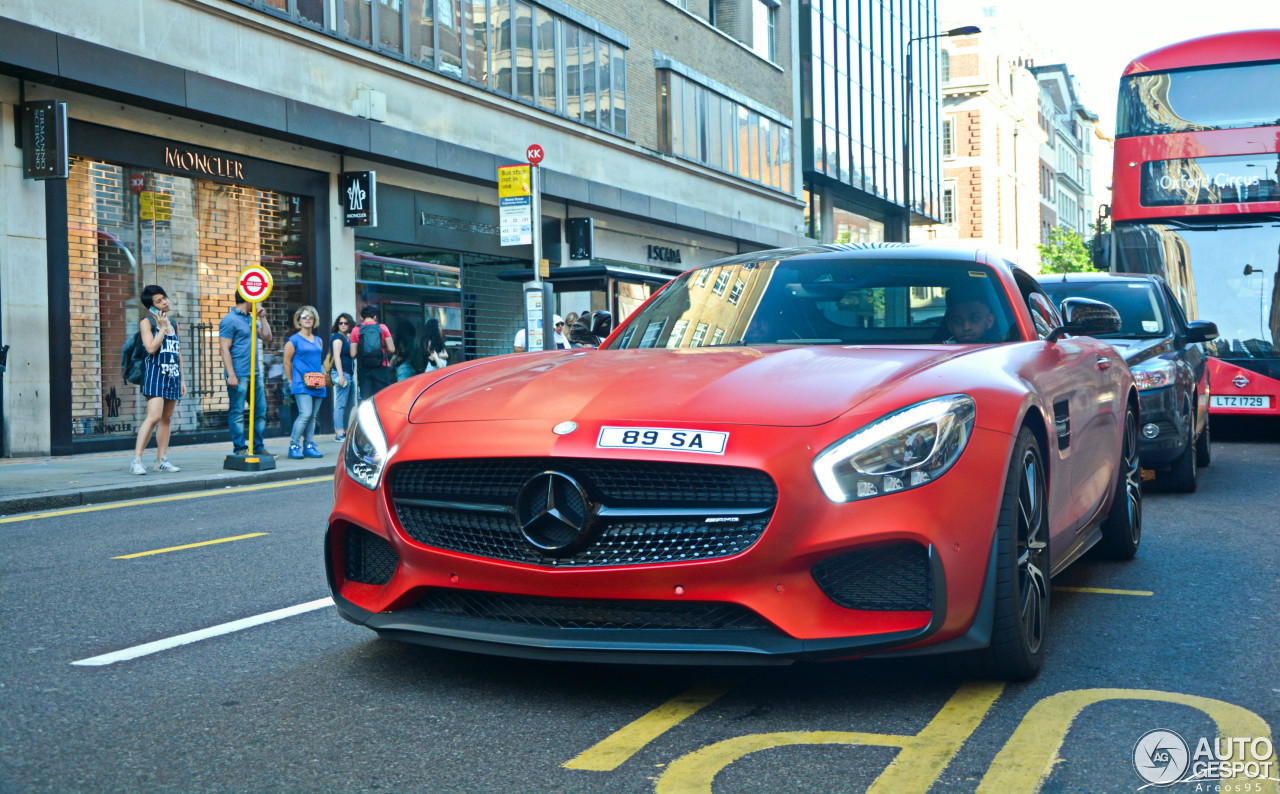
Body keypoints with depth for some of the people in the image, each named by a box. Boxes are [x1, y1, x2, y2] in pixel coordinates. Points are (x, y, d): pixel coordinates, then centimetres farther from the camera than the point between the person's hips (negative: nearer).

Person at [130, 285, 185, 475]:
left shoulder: (173, 324, 16)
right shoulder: (147, 322, -2)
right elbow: (151, 347, -16)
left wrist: (182, 379, 17)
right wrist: (162, 328, -8)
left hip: (173, 375, 7)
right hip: (155, 373, -7)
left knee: (166, 418, 7)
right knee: (154, 416, -18)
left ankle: (162, 460, 11)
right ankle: (136, 460, -18)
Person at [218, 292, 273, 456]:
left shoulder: (250, 319, 18)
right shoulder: (230, 320, -7)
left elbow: (267, 338, 18)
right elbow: (224, 348, -12)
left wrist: (262, 318, 8)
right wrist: (231, 375, -19)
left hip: (255, 374, 9)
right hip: (239, 374, -8)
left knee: (261, 410, 9)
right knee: (237, 413, -3)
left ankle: (259, 448, 17)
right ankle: (240, 449, 1)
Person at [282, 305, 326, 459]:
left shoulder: (318, 341, 17)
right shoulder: (294, 340, -1)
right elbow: (287, 362, -1)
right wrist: (291, 382, -1)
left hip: (317, 385, 6)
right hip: (301, 384, -6)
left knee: (313, 416, 6)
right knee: (305, 414, -15)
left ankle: (309, 446, 11)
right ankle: (293, 446, -6)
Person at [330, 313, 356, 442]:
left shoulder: (346, 338, 20)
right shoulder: (337, 337, -6)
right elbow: (336, 356, -14)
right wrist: (341, 375, -21)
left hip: (349, 374, 10)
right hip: (342, 373, -10)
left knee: (350, 405, 10)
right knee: (340, 404, -12)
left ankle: (346, 432, 14)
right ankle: (339, 434, -14)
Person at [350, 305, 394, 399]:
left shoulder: (356, 330, 3)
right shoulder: (382, 327, 3)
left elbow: (353, 354, 0)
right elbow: (392, 350, -1)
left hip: (363, 370, 0)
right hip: (381, 369, 0)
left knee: (365, 399, 1)